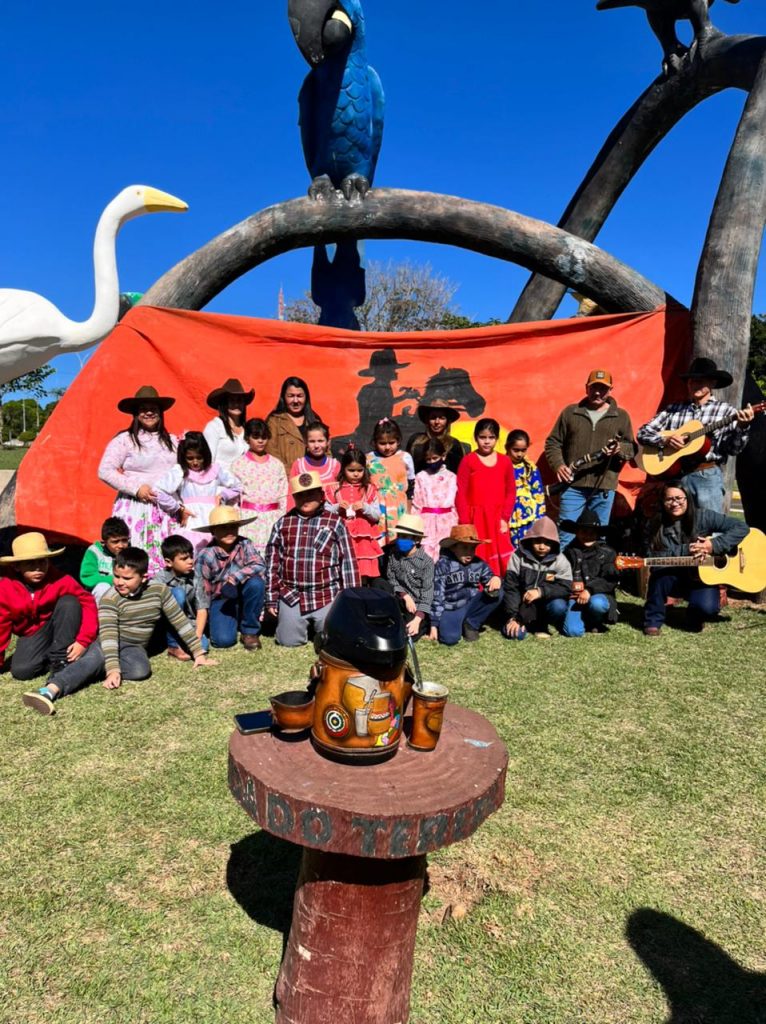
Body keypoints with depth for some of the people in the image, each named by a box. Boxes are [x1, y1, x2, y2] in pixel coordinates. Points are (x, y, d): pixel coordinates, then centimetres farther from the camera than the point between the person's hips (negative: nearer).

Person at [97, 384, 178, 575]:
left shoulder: (171, 441, 15)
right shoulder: (124, 440, 1)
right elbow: (105, 472, -4)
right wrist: (136, 488, -11)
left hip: (166, 509, 4)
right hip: (135, 508, -4)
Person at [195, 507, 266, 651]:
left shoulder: (245, 545, -12)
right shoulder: (205, 556, -15)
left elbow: (259, 565, -29)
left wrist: (234, 579, -37)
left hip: (242, 596, 1)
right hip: (220, 600, -1)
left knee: (256, 583, -32)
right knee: (223, 640, -24)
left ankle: (250, 631, -11)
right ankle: (234, 621, 15)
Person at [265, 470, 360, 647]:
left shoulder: (335, 523, 0)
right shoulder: (283, 523, 6)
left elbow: (348, 562, 1)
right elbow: (272, 562, 9)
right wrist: (271, 598, 7)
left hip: (327, 597, -2)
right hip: (291, 596, 2)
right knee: (289, 641, 2)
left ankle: (319, 624, 30)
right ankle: (304, 623, 33)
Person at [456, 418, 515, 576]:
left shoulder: (505, 461, 8)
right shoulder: (468, 461, -1)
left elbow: (511, 492, 8)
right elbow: (461, 494, -4)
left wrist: (505, 518, -2)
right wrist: (465, 524, -8)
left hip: (498, 521, 3)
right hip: (475, 521, -2)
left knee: (501, 562, 1)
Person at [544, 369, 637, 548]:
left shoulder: (621, 416, 12)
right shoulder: (570, 412, 11)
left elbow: (632, 448, 12)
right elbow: (552, 442, 11)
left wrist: (619, 449, -11)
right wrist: (558, 465, -6)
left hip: (604, 487, 1)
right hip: (573, 484, -1)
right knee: (565, 536, -2)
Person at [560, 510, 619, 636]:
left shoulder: (607, 552, 5)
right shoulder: (570, 552, 13)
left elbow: (610, 580, -6)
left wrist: (589, 590, -20)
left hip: (598, 595, -1)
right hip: (574, 597, 1)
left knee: (597, 603, -38)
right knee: (572, 631, -23)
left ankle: (594, 623, -1)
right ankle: (584, 620, 15)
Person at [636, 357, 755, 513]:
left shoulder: (725, 411, 5)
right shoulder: (673, 409, 11)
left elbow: (734, 449, -2)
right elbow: (642, 432, 7)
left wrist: (742, 427, -19)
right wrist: (665, 440, -9)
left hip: (707, 475, -2)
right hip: (674, 475, 2)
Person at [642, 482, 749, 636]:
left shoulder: (703, 517, -11)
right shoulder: (657, 525, -9)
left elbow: (741, 527, -15)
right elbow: (655, 559, -20)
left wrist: (713, 545, -26)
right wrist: (686, 550, -30)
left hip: (703, 579, -1)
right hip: (674, 580, 1)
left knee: (707, 608, -28)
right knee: (659, 573, -32)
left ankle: (695, 618, 11)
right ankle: (653, 620, -14)